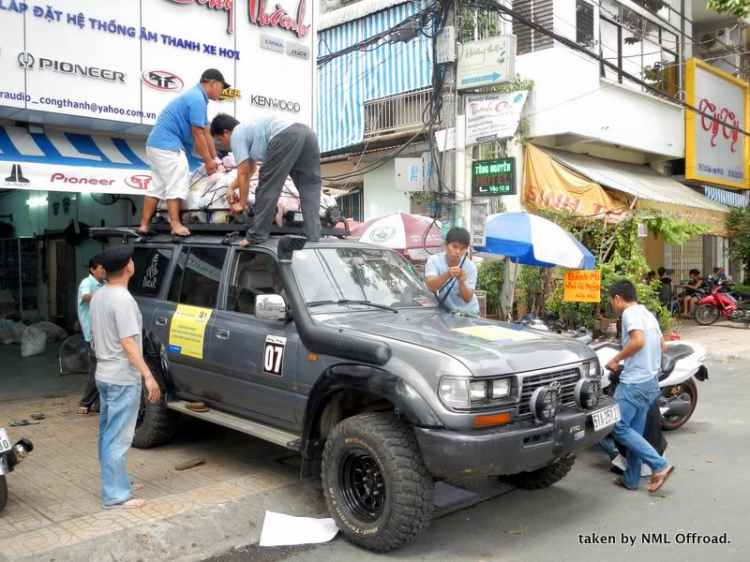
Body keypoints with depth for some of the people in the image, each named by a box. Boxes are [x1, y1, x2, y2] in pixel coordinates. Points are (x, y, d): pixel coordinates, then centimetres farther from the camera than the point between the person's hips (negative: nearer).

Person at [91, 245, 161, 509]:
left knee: (108, 434, 17)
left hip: (104, 376, 10)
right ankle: (115, 496, 2)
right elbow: (128, 343, -24)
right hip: (122, 380, -10)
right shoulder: (123, 300, -21)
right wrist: (148, 376, -23)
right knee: (117, 439, -4)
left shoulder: (98, 296, 8)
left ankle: (116, 482, 29)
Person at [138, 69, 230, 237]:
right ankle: (176, 225, -8)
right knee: (176, 185, -8)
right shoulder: (198, 99, -15)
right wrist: (208, 161, -7)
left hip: (158, 143, 11)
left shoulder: (195, 97, 18)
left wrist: (215, 159, 18)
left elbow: (206, 132, 18)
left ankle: (144, 225, 13)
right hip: (168, 145, -11)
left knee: (157, 185, 11)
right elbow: (197, 134, -15)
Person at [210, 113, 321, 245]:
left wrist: (242, 203, 23)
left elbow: (243, 174, 14)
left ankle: (256, 236, 6)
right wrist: (231, 187, 46)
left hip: (286, 137, -9)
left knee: (268, 187, 1)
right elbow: (250, 170, 50)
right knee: (309, 187, 12)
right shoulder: (249, 129, 41)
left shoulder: (236, 135, 15)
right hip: (306, 133, 9)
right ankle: (313, 236, 6)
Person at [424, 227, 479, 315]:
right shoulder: (434, 260, -13)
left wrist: (461, 282, -36)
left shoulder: (470, 266, -14)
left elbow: (467, 299, -18)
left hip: (468, 312, 0)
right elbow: (430, 287, -28)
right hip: (444, 311, 0)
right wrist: (447, 275, -44)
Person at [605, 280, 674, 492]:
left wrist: (616, 359, -15)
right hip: (651, 381, 10)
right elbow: (662, 346, 24)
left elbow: (638, 341, -26)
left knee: (619, 427, -8)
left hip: (634, 381, -10)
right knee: (634, 430, 12)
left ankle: (659, 465, -10)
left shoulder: (630, 313, -11)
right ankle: (631, 479, 17)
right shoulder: (648, 314, 17)